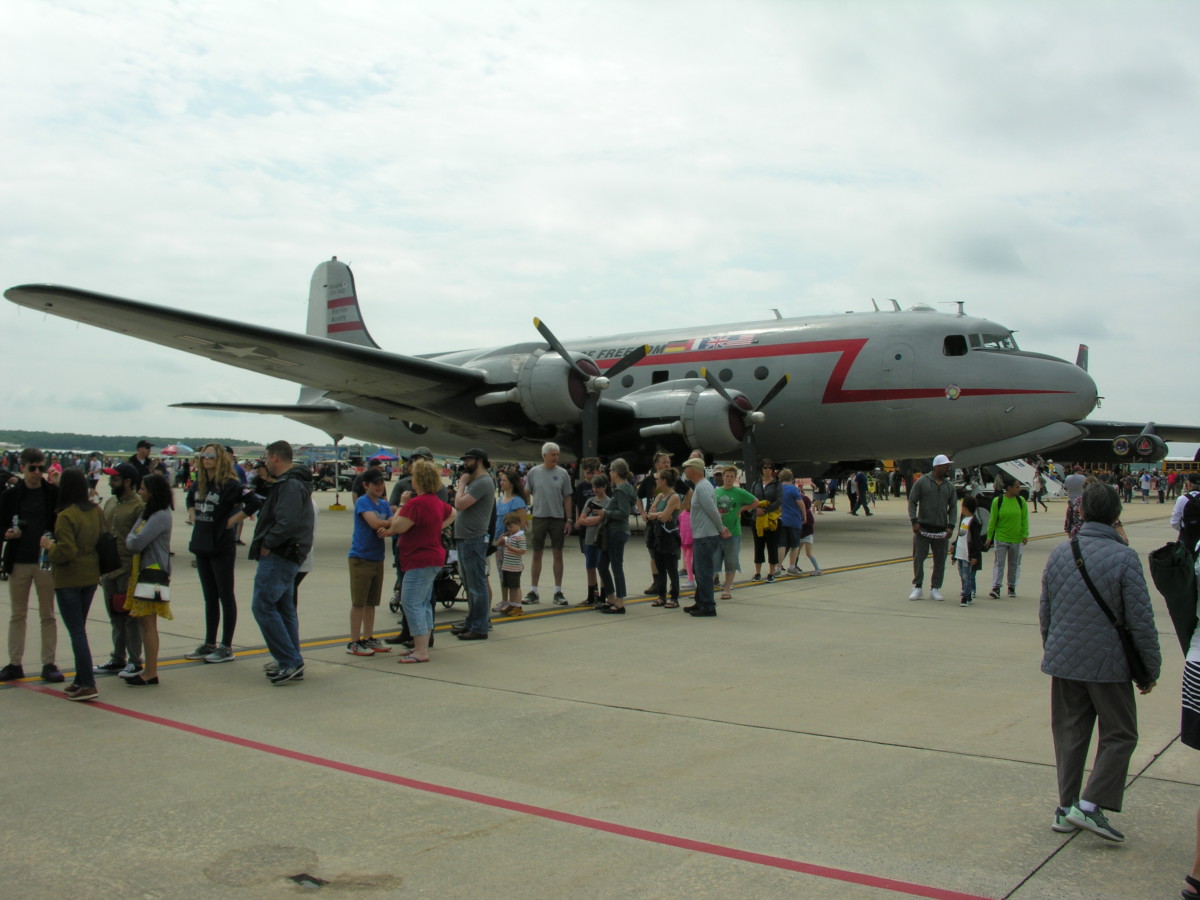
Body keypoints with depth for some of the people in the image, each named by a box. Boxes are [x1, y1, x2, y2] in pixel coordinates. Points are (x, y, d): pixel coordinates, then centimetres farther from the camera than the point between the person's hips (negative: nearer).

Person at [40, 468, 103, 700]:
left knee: (76, 631, -3)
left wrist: (49, 545, -5)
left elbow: (66, 551, -21)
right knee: (79, 628, 18)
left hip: (69, 579, -7)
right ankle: (81, 678, 22)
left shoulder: (65, 516, -19)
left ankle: (88, 684, -5)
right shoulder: (96, 511, 2)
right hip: (91, 576, 7)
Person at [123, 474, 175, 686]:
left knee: (148, 623, -6)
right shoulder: (147, 512, 16)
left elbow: (136, 543, -19)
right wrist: (133, 539, -3)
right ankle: (149, 670, 17)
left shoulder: (160, 516, -16)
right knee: (144, 621, 11)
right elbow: (131, 538, 16)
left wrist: (130, 539, -1)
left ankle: (150, 673, -2)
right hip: (142, 570, 10)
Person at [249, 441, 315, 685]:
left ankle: (290, 662, -11)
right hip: (287, 556, 11)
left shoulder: (290, 485, -15)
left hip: (279, 556, -11)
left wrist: (267, 544, -16)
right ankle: (292, 665, 17)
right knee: (284, 608, 13)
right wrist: (266, 543, 12)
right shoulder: (296, 483, 19)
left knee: (262, 605, -11)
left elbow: (287, 522, -27)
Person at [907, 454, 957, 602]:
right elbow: (912, 502, 0)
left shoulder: (949, 486, 11)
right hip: (923, 529, -3)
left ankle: (935, 589, 14)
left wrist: (950, 526, 2)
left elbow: (952, 507, 13)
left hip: (941, 531, 3)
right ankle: (918, 587, 10)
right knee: (918, 558, -1)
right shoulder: (921, 482, 0)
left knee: (940, 561, 5)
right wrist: (914, 521, -10)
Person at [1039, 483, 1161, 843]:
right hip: (1108, 664, -4)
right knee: (1119, 735, 9)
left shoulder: (1059, 554, 1)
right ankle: (1090, 804, 0)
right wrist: (1151, 668, -2)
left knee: (1069, 735, 13)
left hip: (1064, 663, 5)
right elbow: (1141, 620, -12)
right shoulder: (1124, 558, -14)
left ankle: (1066, 807, 19)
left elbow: (1045, 611, 10)